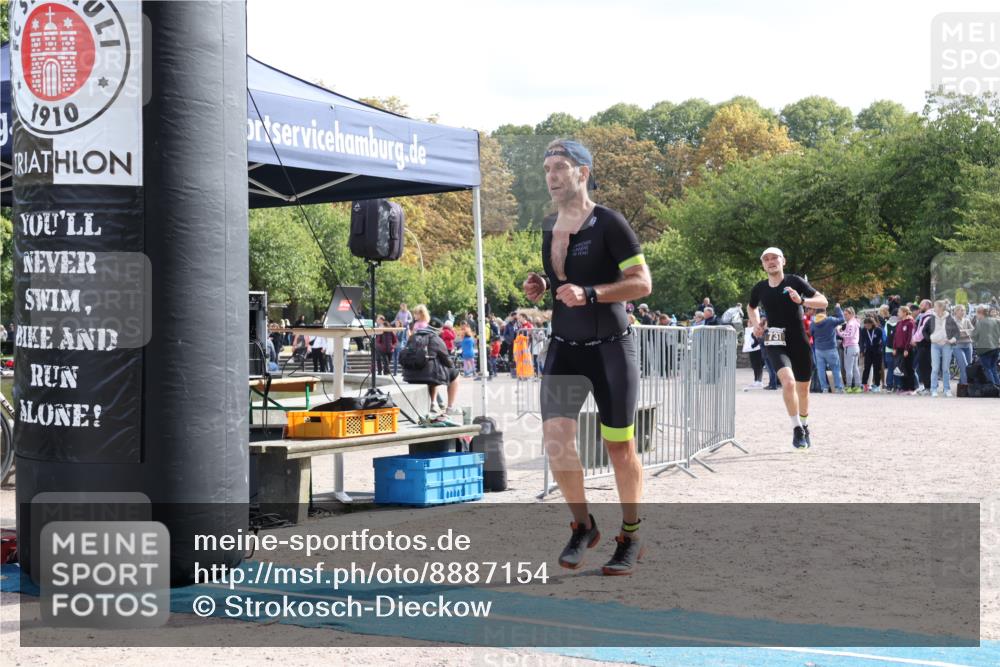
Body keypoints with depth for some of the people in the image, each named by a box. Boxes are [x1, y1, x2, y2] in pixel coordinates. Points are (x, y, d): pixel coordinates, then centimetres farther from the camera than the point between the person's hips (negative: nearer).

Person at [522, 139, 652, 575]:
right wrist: (541, 287, 3)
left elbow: (642, 283, -14)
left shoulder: (609, 223, -11)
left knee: (620, 447, 3)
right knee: (555, 438, -6)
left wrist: (589, 293, -25)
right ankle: (583, 526, 13)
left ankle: (630, 538, 18)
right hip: (564, 347, 5)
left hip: (610, 347, -5)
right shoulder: (549, 227, 10)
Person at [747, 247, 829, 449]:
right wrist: (755, 324, 6)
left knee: (803, 389, 13)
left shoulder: (795, 282, -4)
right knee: (788, 381, -26)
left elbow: (823, 302, -5)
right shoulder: (760, 289, 2)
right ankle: (797, 430, -15)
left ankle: (804, 426, 39)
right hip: (775, 343, 0)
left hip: (800, 342, 1)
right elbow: (752, 308, 25)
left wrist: (802, 300, -22)